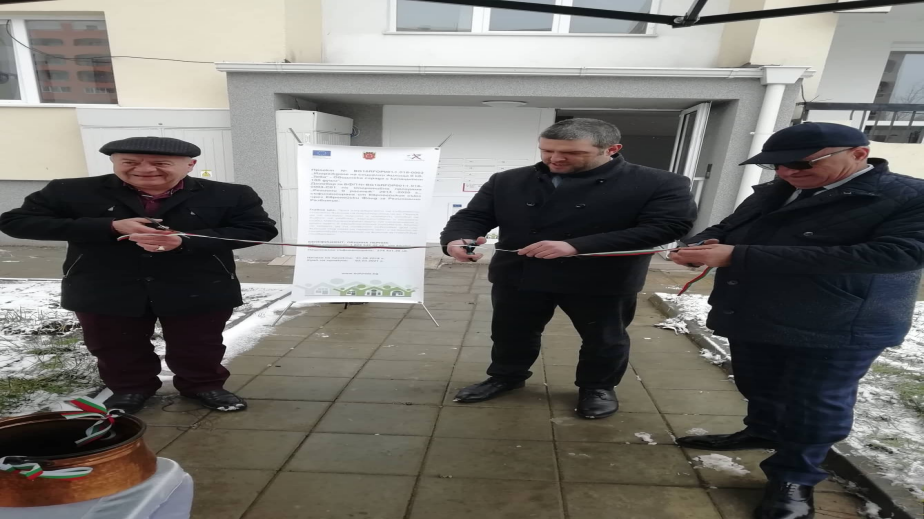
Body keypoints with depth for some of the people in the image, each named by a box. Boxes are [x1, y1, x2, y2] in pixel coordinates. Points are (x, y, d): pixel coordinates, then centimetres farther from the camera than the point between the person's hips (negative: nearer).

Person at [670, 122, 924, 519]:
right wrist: (704, 244, -12)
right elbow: (725, 228, 18)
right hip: (752, 316, 6)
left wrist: (739, 256, -34)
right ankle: (763, 430, 46)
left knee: (814, 406, 6)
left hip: (839, 326, -6)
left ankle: (793, 476, 27)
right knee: (757, 386, 20)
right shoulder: (771, 193, 8)